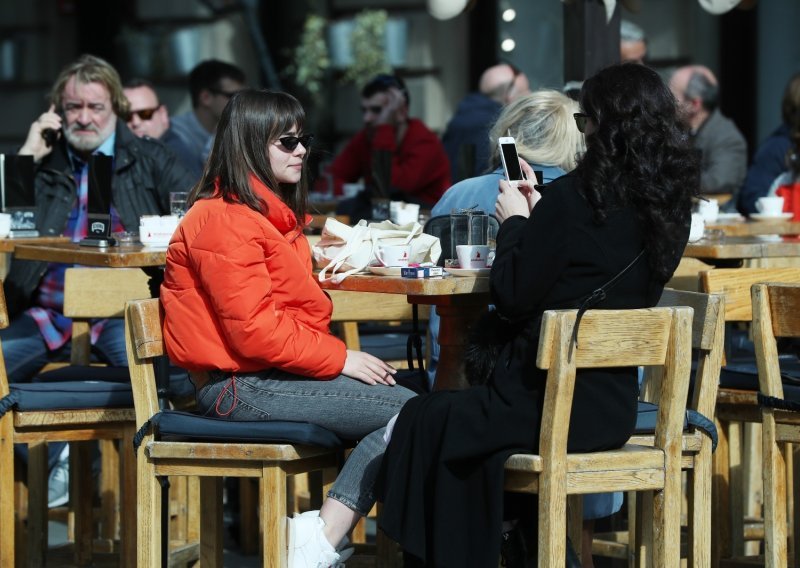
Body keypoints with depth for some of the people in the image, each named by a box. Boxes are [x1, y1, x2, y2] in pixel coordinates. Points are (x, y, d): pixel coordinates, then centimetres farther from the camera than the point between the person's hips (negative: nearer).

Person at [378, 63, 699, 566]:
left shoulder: (574, 197, -19)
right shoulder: (671, 205, 1)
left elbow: (513, 296, -12)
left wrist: (516, 221, 2)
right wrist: (538, 213, 12)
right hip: (615, 405, 7)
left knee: (427, 422, 16)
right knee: (466, 415, 31)